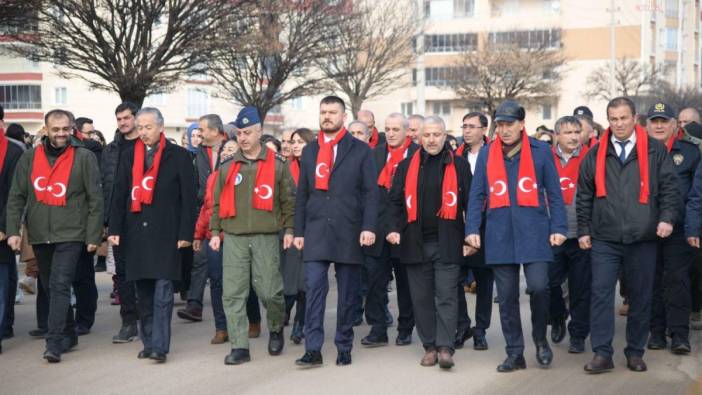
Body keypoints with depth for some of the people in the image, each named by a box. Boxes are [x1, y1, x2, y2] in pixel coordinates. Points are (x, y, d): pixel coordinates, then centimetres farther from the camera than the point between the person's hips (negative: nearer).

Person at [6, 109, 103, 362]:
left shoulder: (84, 157, -2)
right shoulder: (30, 158, 7)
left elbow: (95, 200, -2)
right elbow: (16, 197, 8)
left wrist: (93, 236, -6)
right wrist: (13, 230, -2)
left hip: (70, 235, -5)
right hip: (39, 236, 5)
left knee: (60, 286, -13)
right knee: (50, 288, 13)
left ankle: (54, 343, -13)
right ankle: (69, 335, 27)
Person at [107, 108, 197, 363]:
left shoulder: (178, 156, 0)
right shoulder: (129, 156, 13)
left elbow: (189, 197, -2)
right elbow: (119, 195, 12)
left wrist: (185, 233, -7)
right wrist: (114, 229, 4)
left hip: (165, 233, -4)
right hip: (136, 233, 4)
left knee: (162, 290, -8)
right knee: (143, 293, 8)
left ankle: (160, 346, -7)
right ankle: (148, 342, 17)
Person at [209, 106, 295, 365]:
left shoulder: (277, 164, 4)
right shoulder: (228, 168, 11)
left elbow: (288, 199, 6)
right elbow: (218, 202, 15)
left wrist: (289, 229, 1)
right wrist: (215, 231, 9)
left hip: (266, 237, -2)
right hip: (234, 239, 3)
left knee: (269, 291, -2)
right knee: (233, 294, -2)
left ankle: (276, 329, 27)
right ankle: (239, 347, 4)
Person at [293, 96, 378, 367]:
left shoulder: (360, 151, 4)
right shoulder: (310, 151, 13)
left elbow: (371, 192, -1)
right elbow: (302, 194, 14)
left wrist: (368, 227, -12)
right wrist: (298, 231, 8)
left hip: (348, 233, -2)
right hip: (316, 233, 2)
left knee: (348, 292, 6)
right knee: (314, 289, -7)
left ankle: (344, 348, 16)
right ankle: (313, 350, -6)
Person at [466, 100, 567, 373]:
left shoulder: (541, 151, 3)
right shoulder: (486, 154, 8)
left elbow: (554, 193, 5)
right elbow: (477, 195, 9)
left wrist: (558, 228, -2)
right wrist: (472, 229, 0)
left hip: (533, 234, -2)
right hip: (499, 235, 2)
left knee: (538, 286, -12)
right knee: (506, 297, 5)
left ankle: (541, 339, 15)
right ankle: (514, 354, 15)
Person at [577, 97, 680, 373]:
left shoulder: (655, 151, 5)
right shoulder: (595, 155, 8)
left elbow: (669, 188, 3)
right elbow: (584, 196, 12)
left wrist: (668, 217, -11)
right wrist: (584, 230, 7)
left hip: (643, 238, 0)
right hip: (604, 239, 1)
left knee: (640, 297, 7)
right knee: (601, 294, -6)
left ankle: (635, 352, 18)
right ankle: (602, 353, -1)